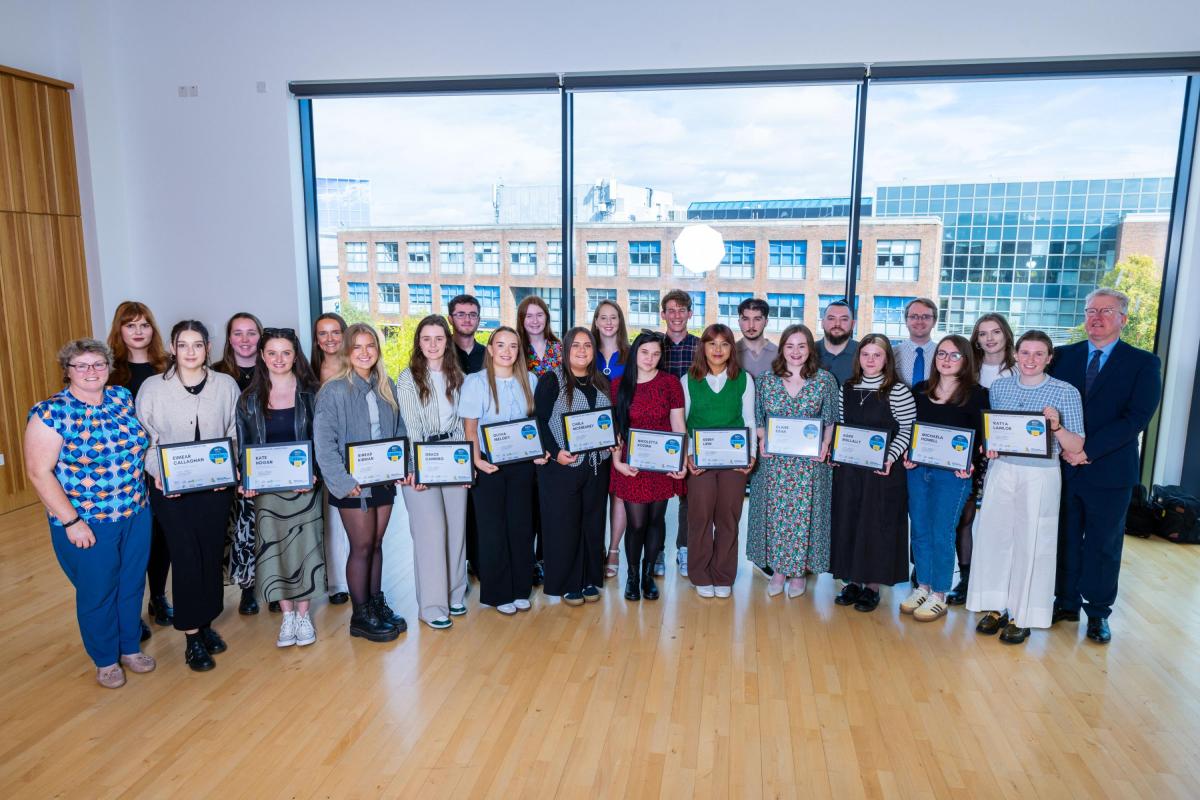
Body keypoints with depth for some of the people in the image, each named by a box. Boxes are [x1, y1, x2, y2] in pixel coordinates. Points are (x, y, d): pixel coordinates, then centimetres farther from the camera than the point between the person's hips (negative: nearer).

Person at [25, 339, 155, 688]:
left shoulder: (123, 397, 1)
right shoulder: (50, 413, -15)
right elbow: (39, 473, -15)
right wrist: (71, 521, -17)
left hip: (136, 515, 5)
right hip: (87, 523, -5)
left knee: (133, 585, 18)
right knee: (98, 593, 12)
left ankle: (131, 647, 39)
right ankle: (105, 660, 33)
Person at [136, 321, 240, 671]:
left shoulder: (226, 385, 2)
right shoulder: (153, 388, -1)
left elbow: (235, 435, 6)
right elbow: (144, 440, 1)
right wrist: (158, 474, -14)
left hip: (215, 486, 2)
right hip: (171, 488, -2)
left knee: (212, 554, 10)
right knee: (186, 557, -1)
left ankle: (206, 623, 28)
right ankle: (193, 638, 10)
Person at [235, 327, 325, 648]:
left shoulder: (310, 394, 0)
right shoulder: (249, 399, 4)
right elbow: (242, 445, 6)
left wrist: (314, 473, -14)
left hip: (305, 485, -1)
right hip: (266, 487, 1)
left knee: (304, 546, 4)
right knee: (273, 549, 5)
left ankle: (303, 614, 20)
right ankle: (287, 615, 21)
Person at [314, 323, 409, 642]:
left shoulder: (387, 387, 7)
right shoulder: (334, 391, -11)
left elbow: (399, 430, 12)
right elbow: (323, 442, -15)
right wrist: (343, 481, -20)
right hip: (353, 483, -5)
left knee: (376, 544, 14)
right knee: (362, 547, 3)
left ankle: (377, 603, 28)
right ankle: (360, 616, 16)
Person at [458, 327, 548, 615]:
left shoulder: (529, 380, 7)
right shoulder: (475, 382, -4)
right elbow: (470, 426, -8)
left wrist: (541, 451, -3)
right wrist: (476, 459, -21)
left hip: (522, 464, 3)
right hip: (488, 466, -3)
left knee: (521, 525, 8)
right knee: (493, 528, 3)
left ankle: (521, 589, 22)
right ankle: (498, 593, 15)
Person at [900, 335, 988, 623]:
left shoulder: (976, 394, -3)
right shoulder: (920, 390, 8)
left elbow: (981, 437, -3)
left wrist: (970, 463, -18)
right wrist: (907, 455, -2)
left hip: (953, 473, -4)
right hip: (917, 469, 4)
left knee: (941, 534, 0)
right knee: (919, 531, 11)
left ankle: (939, 596, 14)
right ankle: (922, 587, 25)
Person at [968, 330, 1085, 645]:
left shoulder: (1066, 392, -4)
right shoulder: (998, 388, 5)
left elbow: (1076, 447, -4)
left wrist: (1056, 426, -21)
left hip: (1040, 477, -3)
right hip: (1001, 471, 3)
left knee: (1031, 544, 3)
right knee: (993, 536, 5)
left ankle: (1021, 616, 17)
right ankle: (994, 607, 20)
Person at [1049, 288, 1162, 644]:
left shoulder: (1143, 363, -2)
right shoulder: (1064, 356, 7)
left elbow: (1137, 417, -12)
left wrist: (1088, 450, -19)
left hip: (1110, 471, -2)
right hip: (1064, 467, 3)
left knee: (1103, 545, 9)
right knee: (1065, 540, 12)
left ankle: (1098, 612, 23)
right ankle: (1066, 602, 26)